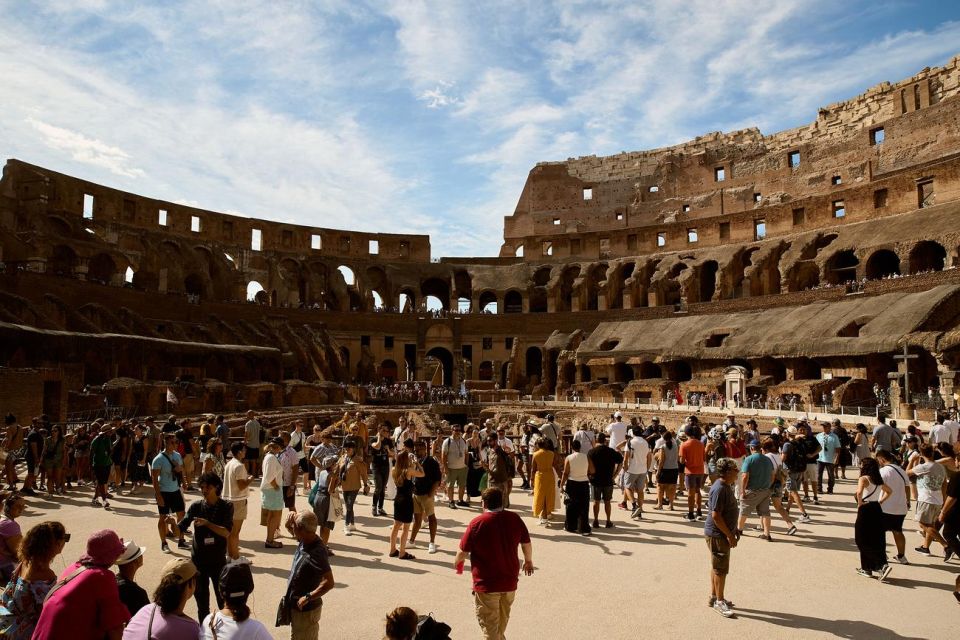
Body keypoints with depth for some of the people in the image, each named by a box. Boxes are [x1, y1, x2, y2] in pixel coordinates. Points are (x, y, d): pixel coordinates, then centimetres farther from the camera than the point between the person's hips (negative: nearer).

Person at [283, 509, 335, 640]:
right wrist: (289, 526, -5)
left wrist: (308, 597, -28)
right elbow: (297, 535, 16)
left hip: (305, 610, -8)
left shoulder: (316, 553, -33)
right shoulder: (304, 542, -8)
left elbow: (329, 582, -35)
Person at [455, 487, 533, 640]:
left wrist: (457, 561, 13)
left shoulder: (477, 523, -17)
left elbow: (463, 551, -10)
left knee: (489, 624, 10)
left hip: (486, 583, -4)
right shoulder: (515, 519, -6)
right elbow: (526, 543, 6)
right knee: (503, 620, 28)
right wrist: (529, 561, 26)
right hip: (510, 582, 5)